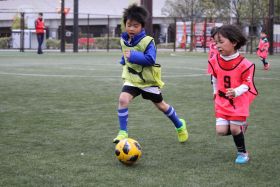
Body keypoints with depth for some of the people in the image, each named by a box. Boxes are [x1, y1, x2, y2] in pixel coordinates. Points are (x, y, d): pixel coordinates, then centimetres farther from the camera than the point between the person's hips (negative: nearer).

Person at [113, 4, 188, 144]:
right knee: (123, 99, -21)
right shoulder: (123, 40, -1)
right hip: (132, 79, 4)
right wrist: (124, 61, 6)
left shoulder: (147, 41, -20)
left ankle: (180, 125, 37)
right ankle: (123, 132, -12)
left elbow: (150, 59, -31)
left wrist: (133, 56, -33)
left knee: (160, 105, 12)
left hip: (148, 80, -4)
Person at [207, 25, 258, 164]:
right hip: (222, 101, 4)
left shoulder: (244, 64, -20)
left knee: (234, 129, -4)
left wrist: (236, 92, -30)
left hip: (239, 102, -4)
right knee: (221, 131, -5)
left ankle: (242, 153, 22)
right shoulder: (215, 61, -5)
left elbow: (247, 84, -13)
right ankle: (240, 126, 27)